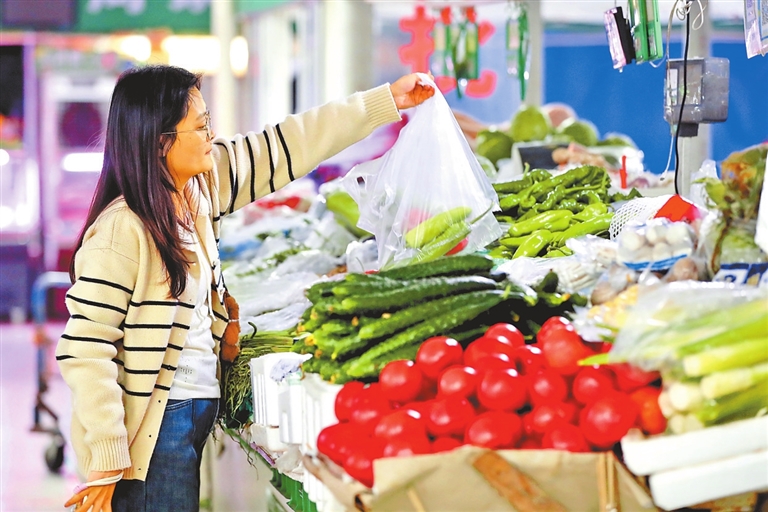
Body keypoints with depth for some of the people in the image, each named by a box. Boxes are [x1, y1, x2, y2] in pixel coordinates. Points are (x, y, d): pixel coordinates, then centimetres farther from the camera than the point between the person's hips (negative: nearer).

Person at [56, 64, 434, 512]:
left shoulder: (200, 187, 4)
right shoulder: (122, 231, -20)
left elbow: (285, 148, 12)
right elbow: (85, 351, -21)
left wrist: (387, 100, 15)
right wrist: (106, 459, -21)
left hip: (199, 408, 8)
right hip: (153, 427, -8)